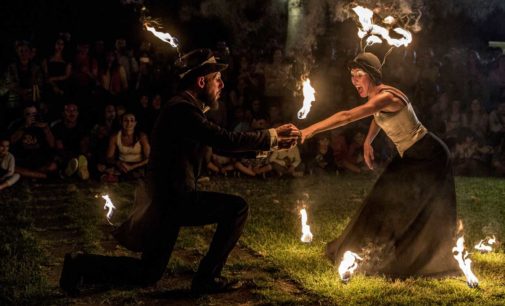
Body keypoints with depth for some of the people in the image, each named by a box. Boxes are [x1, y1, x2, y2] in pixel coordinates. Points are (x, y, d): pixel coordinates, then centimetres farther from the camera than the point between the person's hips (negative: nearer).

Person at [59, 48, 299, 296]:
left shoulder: (188, 109, 13)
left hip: (170, 199, 10)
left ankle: (80, 265, 25)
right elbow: (226, 140, -25)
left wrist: (273, 141, 9)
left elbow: (222, 146, 14)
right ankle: (206, 278, -2)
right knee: (237, 208, -12)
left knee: (147, 274, 22)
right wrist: (272, 136, -13)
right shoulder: (182, 109, -19)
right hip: (170, 200, -10)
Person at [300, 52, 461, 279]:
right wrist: (368, 141, 13)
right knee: (385, 202, 14)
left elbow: (347, 116, -38)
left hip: (428, 157, -9)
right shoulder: (377, 97, 1)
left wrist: (311, 130, -40)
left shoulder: (386, 97, -27)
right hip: (410, 157, 9)